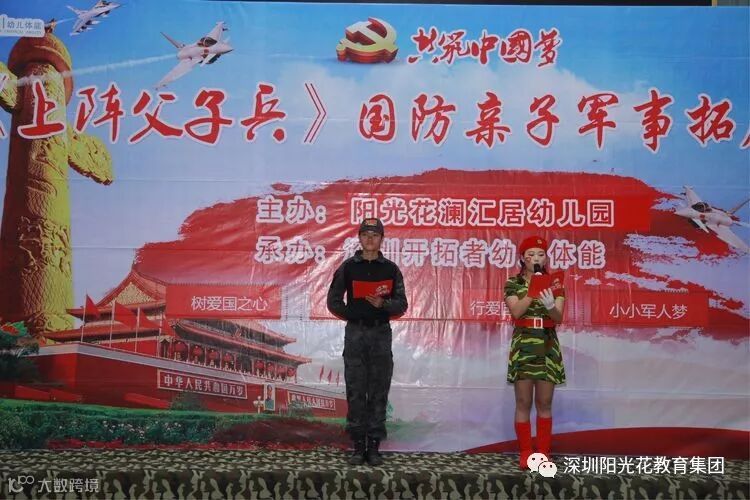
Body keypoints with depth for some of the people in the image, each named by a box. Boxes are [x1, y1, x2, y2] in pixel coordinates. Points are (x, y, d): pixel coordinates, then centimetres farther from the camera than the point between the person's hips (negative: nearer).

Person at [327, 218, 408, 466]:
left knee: (378, 392, 2)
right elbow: (333, 301, 9)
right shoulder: (348, 267, 5)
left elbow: (401, 304, 4)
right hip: (355, 333, 0)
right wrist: (352, 314, -1)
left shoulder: (391, 269, 6)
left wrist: (383, 304, -14)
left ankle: (374, 445, 8)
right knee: (355, 392, 1)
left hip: (381, 333, 1)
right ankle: (358, 445, 8)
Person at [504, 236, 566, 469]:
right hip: (522, 346, -1)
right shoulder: (513, 284, 0)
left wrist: (550, 305, -27)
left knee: (544, 403, 6)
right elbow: (516, 312, -15)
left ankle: (544, 453, 15)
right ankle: (525, 453, 10)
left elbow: (559, 318, -6)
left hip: (548, 346, 2)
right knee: (523, 402, 1)